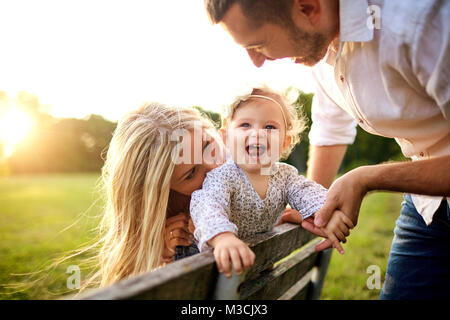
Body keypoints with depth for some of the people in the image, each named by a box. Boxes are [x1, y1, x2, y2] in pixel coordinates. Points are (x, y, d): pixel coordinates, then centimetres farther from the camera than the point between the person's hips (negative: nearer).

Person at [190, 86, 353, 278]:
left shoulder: (285, 175, -1)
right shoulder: (222, 177, -21)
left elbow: (308, 194, -11)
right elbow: (208, 206, -38)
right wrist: (223, 237, -60)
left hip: (264, 261, 4)